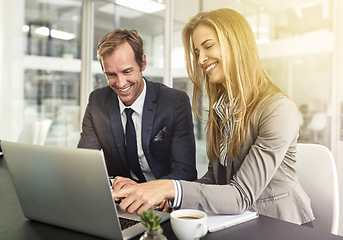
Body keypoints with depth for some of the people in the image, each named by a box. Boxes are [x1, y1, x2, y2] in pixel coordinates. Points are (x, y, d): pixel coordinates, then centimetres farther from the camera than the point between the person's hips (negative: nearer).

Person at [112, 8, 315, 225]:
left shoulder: (278, 109, -19)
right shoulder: (221, 105, 5)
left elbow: (242, 196, -23)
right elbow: (215, 175, 6)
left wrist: (171, 189, -34)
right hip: (235, 222, 6)